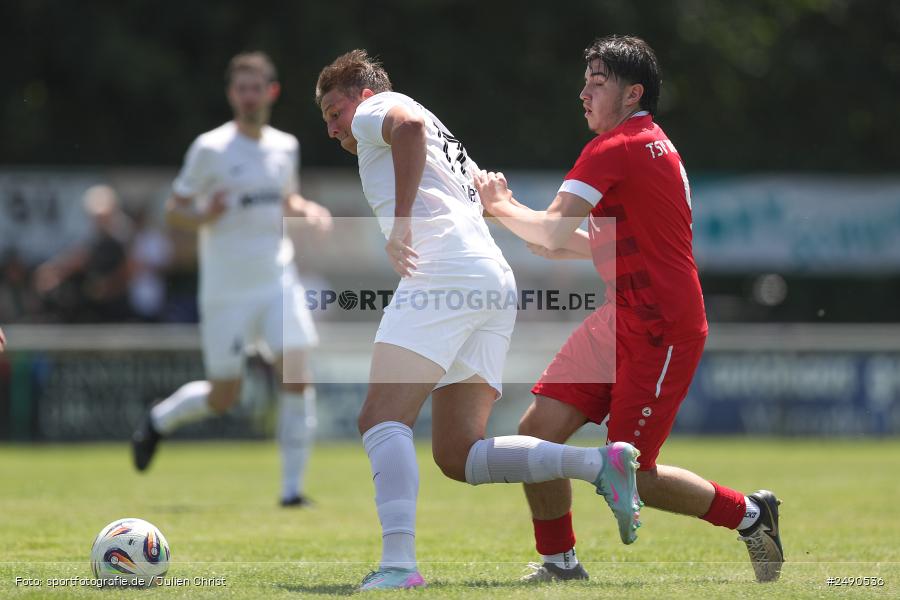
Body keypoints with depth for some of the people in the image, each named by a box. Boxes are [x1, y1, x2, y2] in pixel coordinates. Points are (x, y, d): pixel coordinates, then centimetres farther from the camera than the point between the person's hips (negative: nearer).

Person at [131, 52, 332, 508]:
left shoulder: (285, 147, 9)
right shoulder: (210, 149, -6)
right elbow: (173, 212, -2)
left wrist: (306, 211, 5)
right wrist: (204, 216, -23)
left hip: (278, 281, 4)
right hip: (226, 292, -4)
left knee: (297, 378, -13)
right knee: (223, 397, 1)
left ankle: (292, 488, -6)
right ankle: (158, 422, 33)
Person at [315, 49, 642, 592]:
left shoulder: (373, 111, 10)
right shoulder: (444, 141, 37)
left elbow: (409, 125, -13)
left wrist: (401, 222, -17)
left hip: (444, 270, -9)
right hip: (497, 281, 9)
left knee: (382, 419, -17)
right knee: (458, 455, 4)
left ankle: (399, 563, -34)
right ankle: (602, 463, -8)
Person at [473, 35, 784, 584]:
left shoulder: (617, 149, -16)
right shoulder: (651, 147, 16)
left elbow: (553, 232, -22)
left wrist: (501, 206, -4)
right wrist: (513, 215, 10)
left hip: (661, 331, -10)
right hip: (621, 321, 10)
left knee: (629, 475, -5)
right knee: (539, 429, -2)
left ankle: (750, 514, 14)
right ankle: (559, 563, 6)